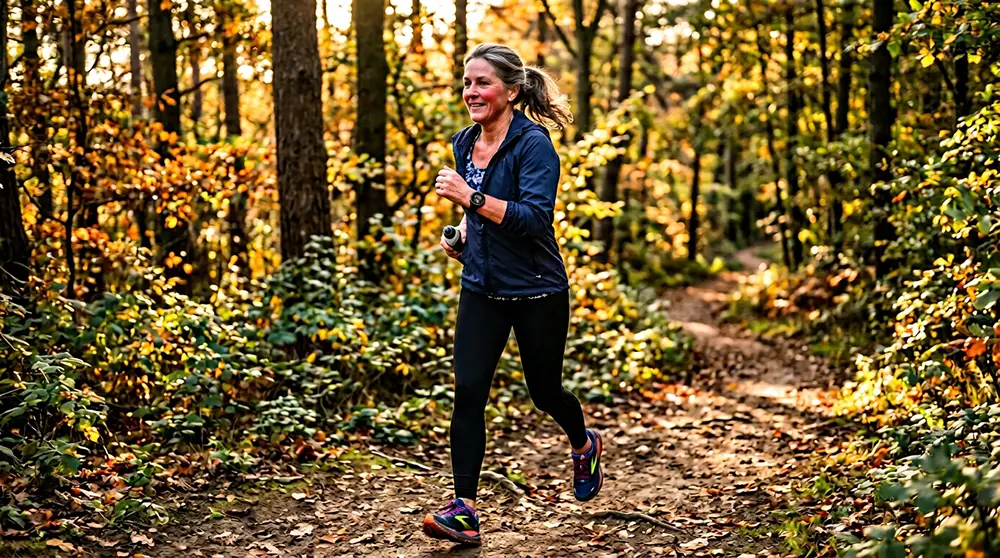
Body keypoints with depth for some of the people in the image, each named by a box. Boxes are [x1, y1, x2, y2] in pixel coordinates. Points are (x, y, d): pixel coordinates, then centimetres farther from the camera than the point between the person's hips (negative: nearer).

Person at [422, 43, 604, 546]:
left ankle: (584, 445, 45)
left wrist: (471, 198, -32)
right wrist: (462, 231, 7)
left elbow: (536, 219, -27)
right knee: (468, 392, -7)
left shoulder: (533, 145, -17)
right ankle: (464, 510, -5)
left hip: (537, 292, -5)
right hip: (481, 289, 5)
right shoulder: (464, 143, 6)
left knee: (544, 392, 11)